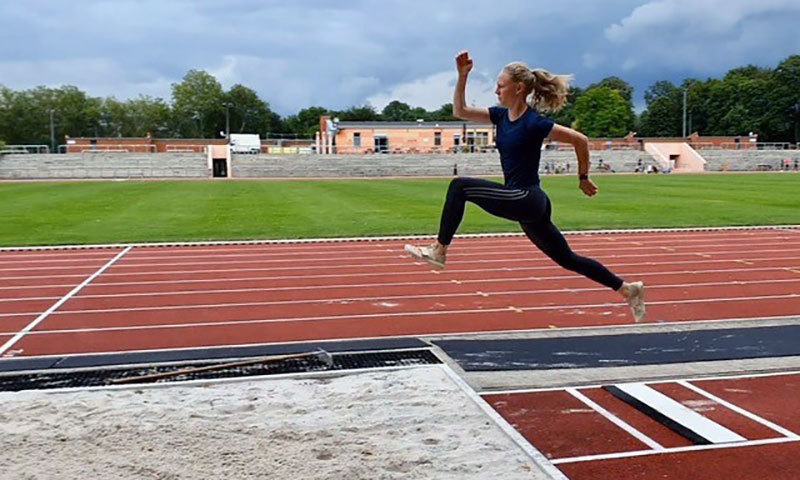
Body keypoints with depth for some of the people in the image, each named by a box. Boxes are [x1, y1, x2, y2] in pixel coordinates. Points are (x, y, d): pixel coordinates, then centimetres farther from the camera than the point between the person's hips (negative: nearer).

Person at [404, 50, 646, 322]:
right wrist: (462, 76, -2)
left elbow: (580, 140, -9)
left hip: (527, 199, -9)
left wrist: (583, 179, 0)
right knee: (568, 260, 16)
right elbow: (460, 111, 10)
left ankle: (439, 251, -10)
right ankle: (628, 290, 27)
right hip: (523, 202, 9)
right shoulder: (502, 115, 9)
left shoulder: (533, 123, -14)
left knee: (459, 187, -16)